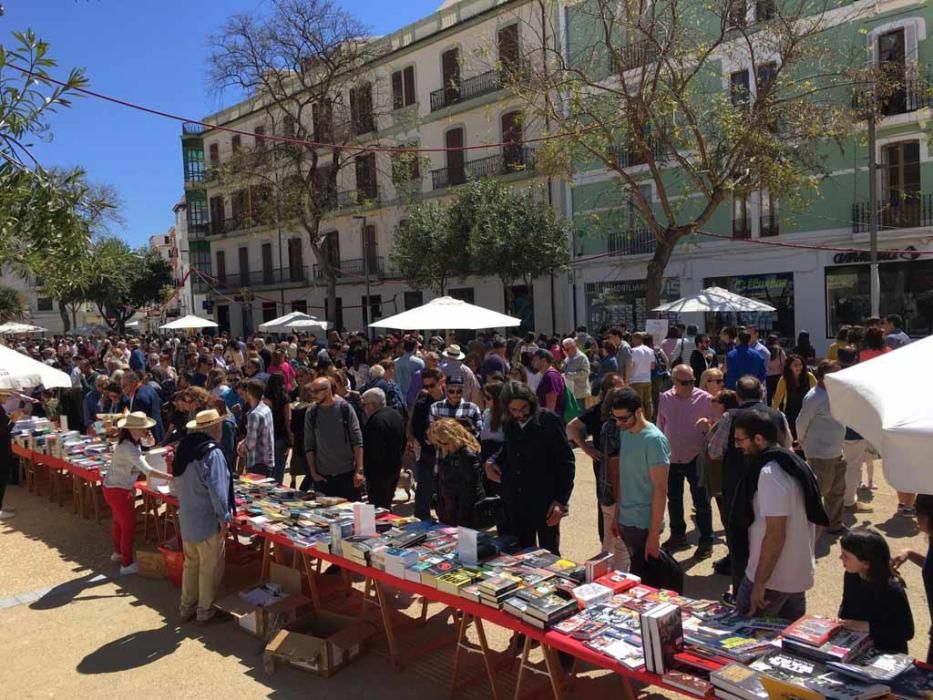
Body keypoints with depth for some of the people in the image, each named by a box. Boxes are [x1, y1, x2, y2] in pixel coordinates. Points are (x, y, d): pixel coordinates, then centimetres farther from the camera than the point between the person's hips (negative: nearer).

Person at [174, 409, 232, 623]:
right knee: (209, 568, 7)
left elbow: (180, 484, 16)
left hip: (186, 519, 8)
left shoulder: (185, 448, 6)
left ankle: (186, 607, 30)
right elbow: (217, 489, -25)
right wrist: (224, 518, -18)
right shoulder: (212, 452, -21)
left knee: (191, 564, 20)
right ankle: (205, 610, 17)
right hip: (208, 521, -8)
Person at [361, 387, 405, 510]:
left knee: (379, 508, -2)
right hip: (395, 467, 10)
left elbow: (376, 451, -26)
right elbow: (403, 443, 17)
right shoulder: (396, 415, 9)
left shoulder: (376, 421, -23)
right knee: (387, 505, 21)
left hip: (379, 472, -10)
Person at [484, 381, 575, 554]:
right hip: (516, 504, 5)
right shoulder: (510, 425, 5)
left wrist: (561, 501, -14)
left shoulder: (550, 421, -11)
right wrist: (491, 461, 1)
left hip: (545, 503, -5)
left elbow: (566, 461, -10)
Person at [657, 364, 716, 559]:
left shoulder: (705, 399, -12)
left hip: (696, 458, -4)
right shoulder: (665, 398, 0)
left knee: (701, 502, 3)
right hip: (672, 458, 4)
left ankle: (706, 542, 17)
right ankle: (678, 536, 35)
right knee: (673, 499, 17)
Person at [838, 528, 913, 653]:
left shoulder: (893, 590, -23)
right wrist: (842, 622, -7)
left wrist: (868, 627, -22)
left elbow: (907, 632, -16)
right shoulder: (851, 575, -5)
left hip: (888, 653, -5)